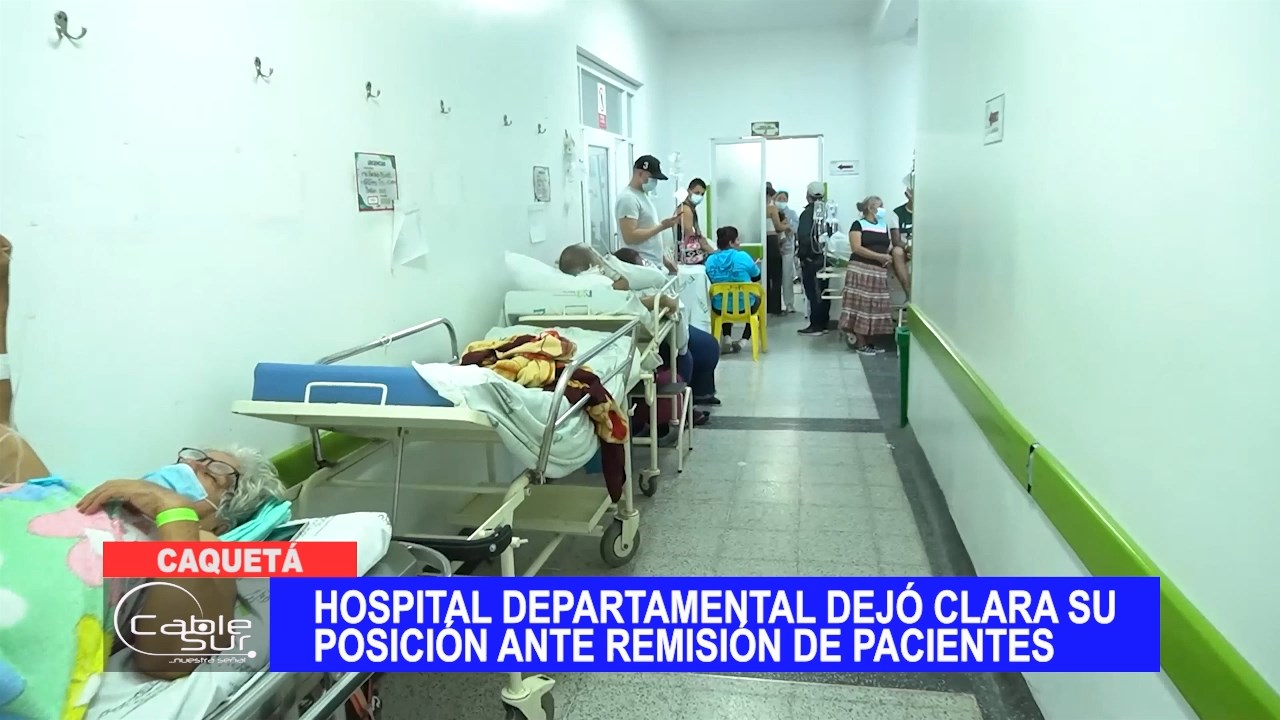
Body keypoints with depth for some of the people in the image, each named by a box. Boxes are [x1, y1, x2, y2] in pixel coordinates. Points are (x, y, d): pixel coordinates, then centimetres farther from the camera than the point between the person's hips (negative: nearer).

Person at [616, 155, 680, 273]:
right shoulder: (628, 198, -13)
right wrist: (662, 226, -19)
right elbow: (630, 237, -22)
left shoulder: (643, 195, 18)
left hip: (655, 265, 10)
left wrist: (665, 258, 19)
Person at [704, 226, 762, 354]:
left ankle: (727, 339, 21)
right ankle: (743, 341, 19)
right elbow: (757, 277, 1)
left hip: (719, 307, 3)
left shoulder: (710, 260, -6)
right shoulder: (742, 256, -15)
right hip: (744, 306, -3)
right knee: (757, 300, 33)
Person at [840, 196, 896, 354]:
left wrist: (889, 258, -3)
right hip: (861, 270, -6)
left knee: (874, 306, 7)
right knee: (861, 304, -6)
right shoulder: (858, 224, -2)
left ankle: (869, 342, 15)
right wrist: (879, 256, -17)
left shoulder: (884, 225, 17)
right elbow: (856, 248, -12)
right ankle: (860, 343, -1)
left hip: (879, 272, 6)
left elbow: (889, 247, 20)